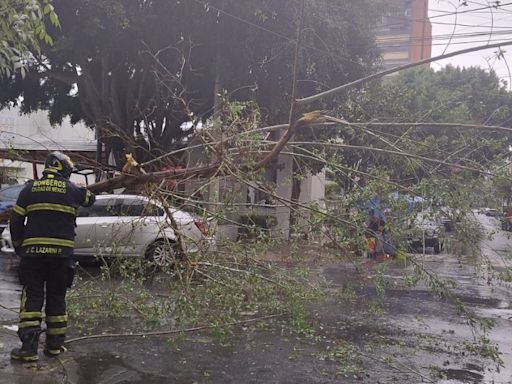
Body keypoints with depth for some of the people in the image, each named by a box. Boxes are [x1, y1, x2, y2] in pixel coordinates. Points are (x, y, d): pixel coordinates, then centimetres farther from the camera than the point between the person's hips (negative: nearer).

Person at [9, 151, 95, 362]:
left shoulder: (30, 188, 4)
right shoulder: (71, 189, 3)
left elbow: (16, 220, 5)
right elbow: (90, 198, 23)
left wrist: (18, 246, 17)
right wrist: (86, 191, 46)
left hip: (33, 251, 0)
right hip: (62, 252, 0)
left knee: (32, 298, 3)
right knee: (57, 297, 12)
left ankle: (29, 347, -4)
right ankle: (55, 344, 16)